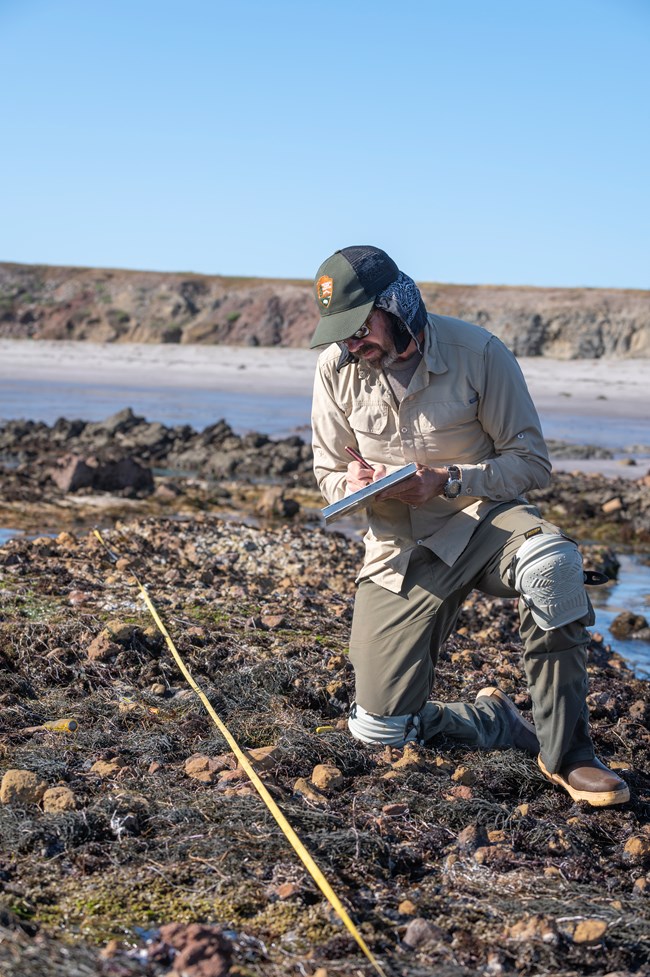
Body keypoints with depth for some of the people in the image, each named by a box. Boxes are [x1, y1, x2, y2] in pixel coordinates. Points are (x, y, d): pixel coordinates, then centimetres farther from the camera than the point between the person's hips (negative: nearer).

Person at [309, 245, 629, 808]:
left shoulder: (479, 354, -14)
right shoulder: (337, 367, -5)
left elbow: (533, 464, -10)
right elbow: (328, 473, 7)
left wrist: (449, 481, -25)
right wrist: (351, 482, -18)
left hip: (482, 519, -3)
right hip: (401, 548, 3)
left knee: (551, 562, -40)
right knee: (378, 729, -6)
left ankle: (566, 752, -27)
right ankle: (495, 722, 23)